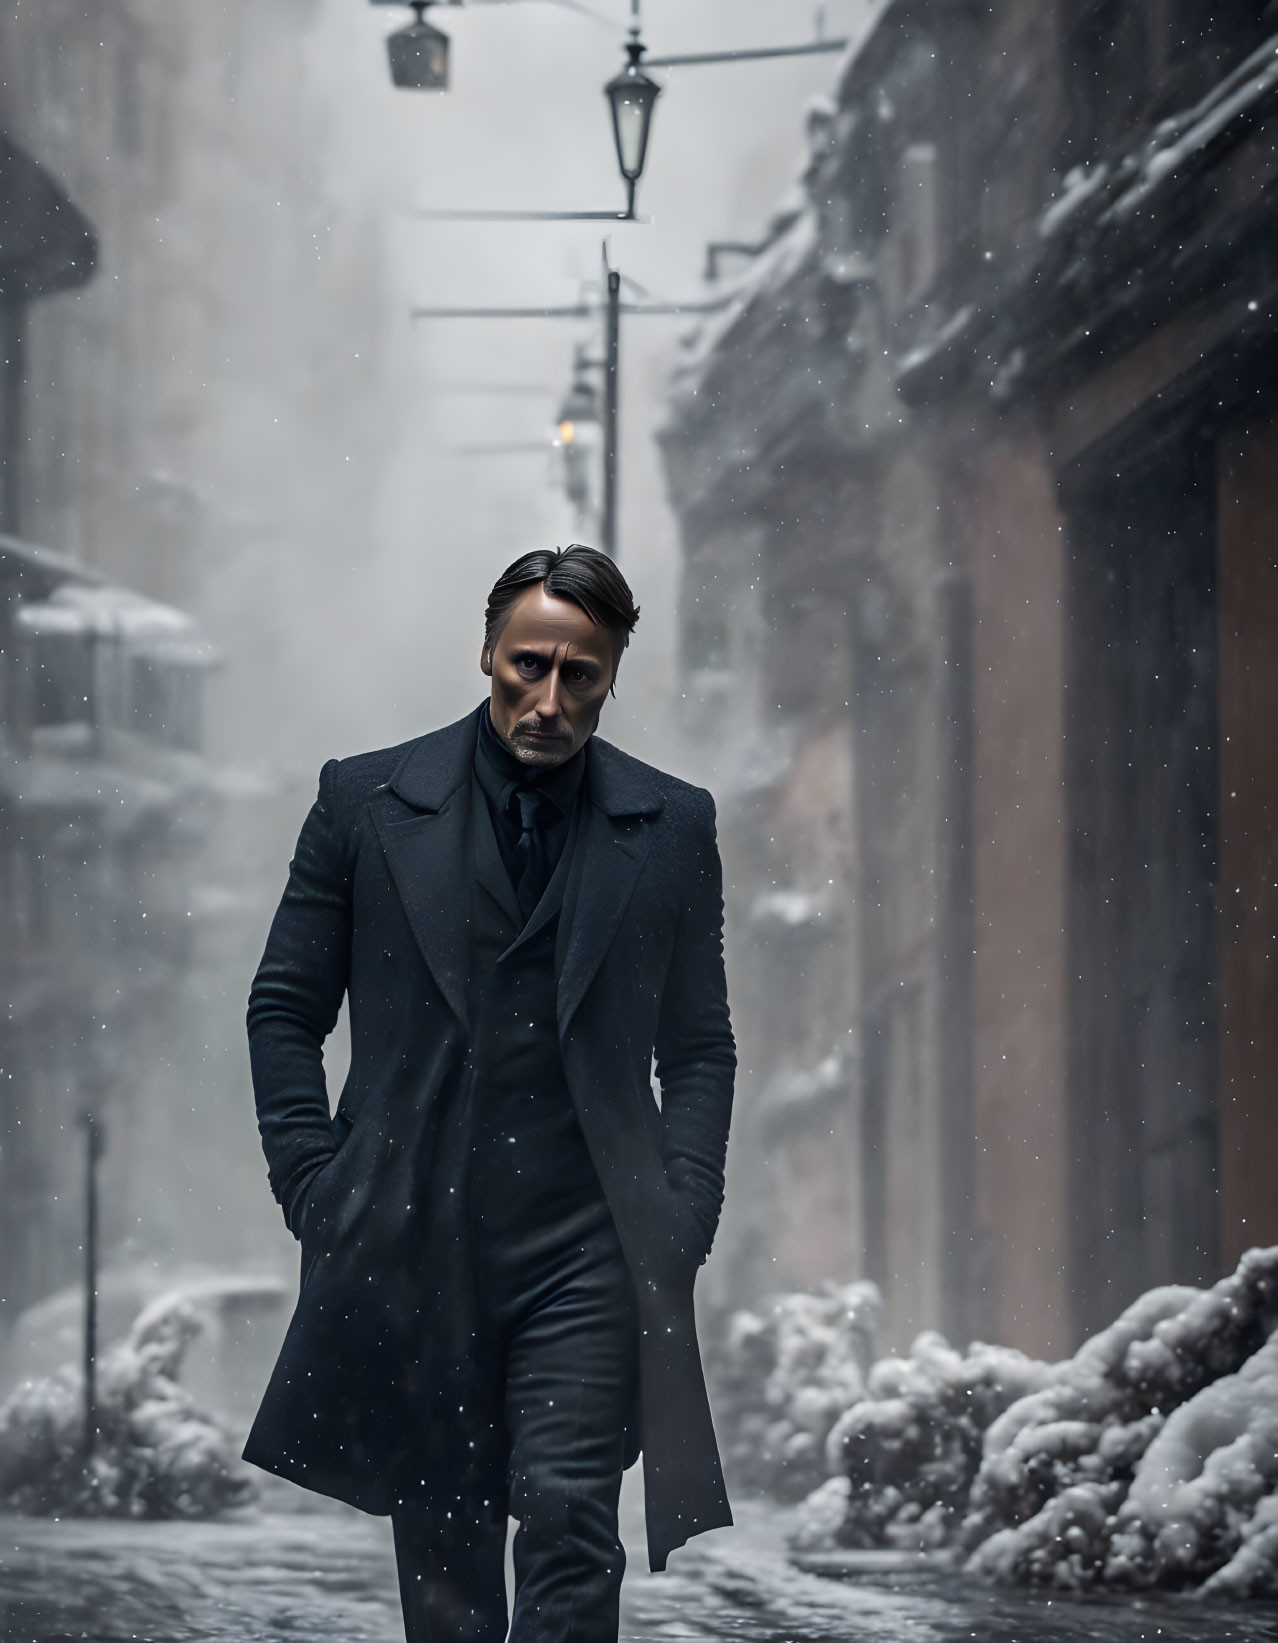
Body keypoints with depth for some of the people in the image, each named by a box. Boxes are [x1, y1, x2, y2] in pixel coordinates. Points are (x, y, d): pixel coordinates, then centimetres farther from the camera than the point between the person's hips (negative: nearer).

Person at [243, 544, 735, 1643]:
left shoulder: (671, 827, 7)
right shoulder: (368, 800, 5)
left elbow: (701, 1048, 12)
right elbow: (285, 1010, 9)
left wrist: (680, 1222, 0)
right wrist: (317, 1192, 0)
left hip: (587, 1257, -1)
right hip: (412, 1250, 1)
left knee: (568, 1517, -14)